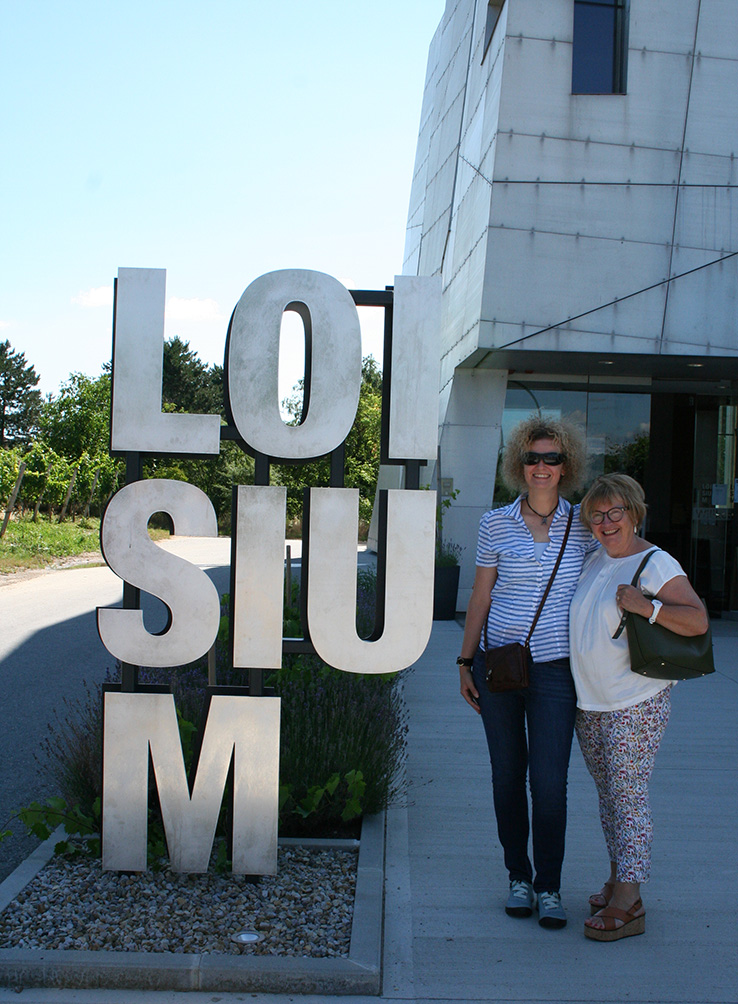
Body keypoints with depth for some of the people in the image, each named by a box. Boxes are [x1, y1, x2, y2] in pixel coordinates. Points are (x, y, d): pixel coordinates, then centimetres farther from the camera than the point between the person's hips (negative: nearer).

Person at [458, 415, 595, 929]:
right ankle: (518, 876, 23)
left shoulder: (583, 526, 2)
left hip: (554, 668, -1)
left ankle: (550, 887, 11)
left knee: (549, 781, -4)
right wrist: (466, 661, 7)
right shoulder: (496, 524, 2)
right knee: (507, 775, 9)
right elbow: (481, 595, 7)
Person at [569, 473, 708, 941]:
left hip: (636, 704, -8)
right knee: (608, 794, 13)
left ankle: (628, 902, -4)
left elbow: (698, 621, -19)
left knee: (628, 796, -7)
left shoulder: (657, 564, -11)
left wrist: (647, 606, -29)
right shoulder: (597, 560, 12)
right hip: (589, 701, 8)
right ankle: (618, 880, 24)